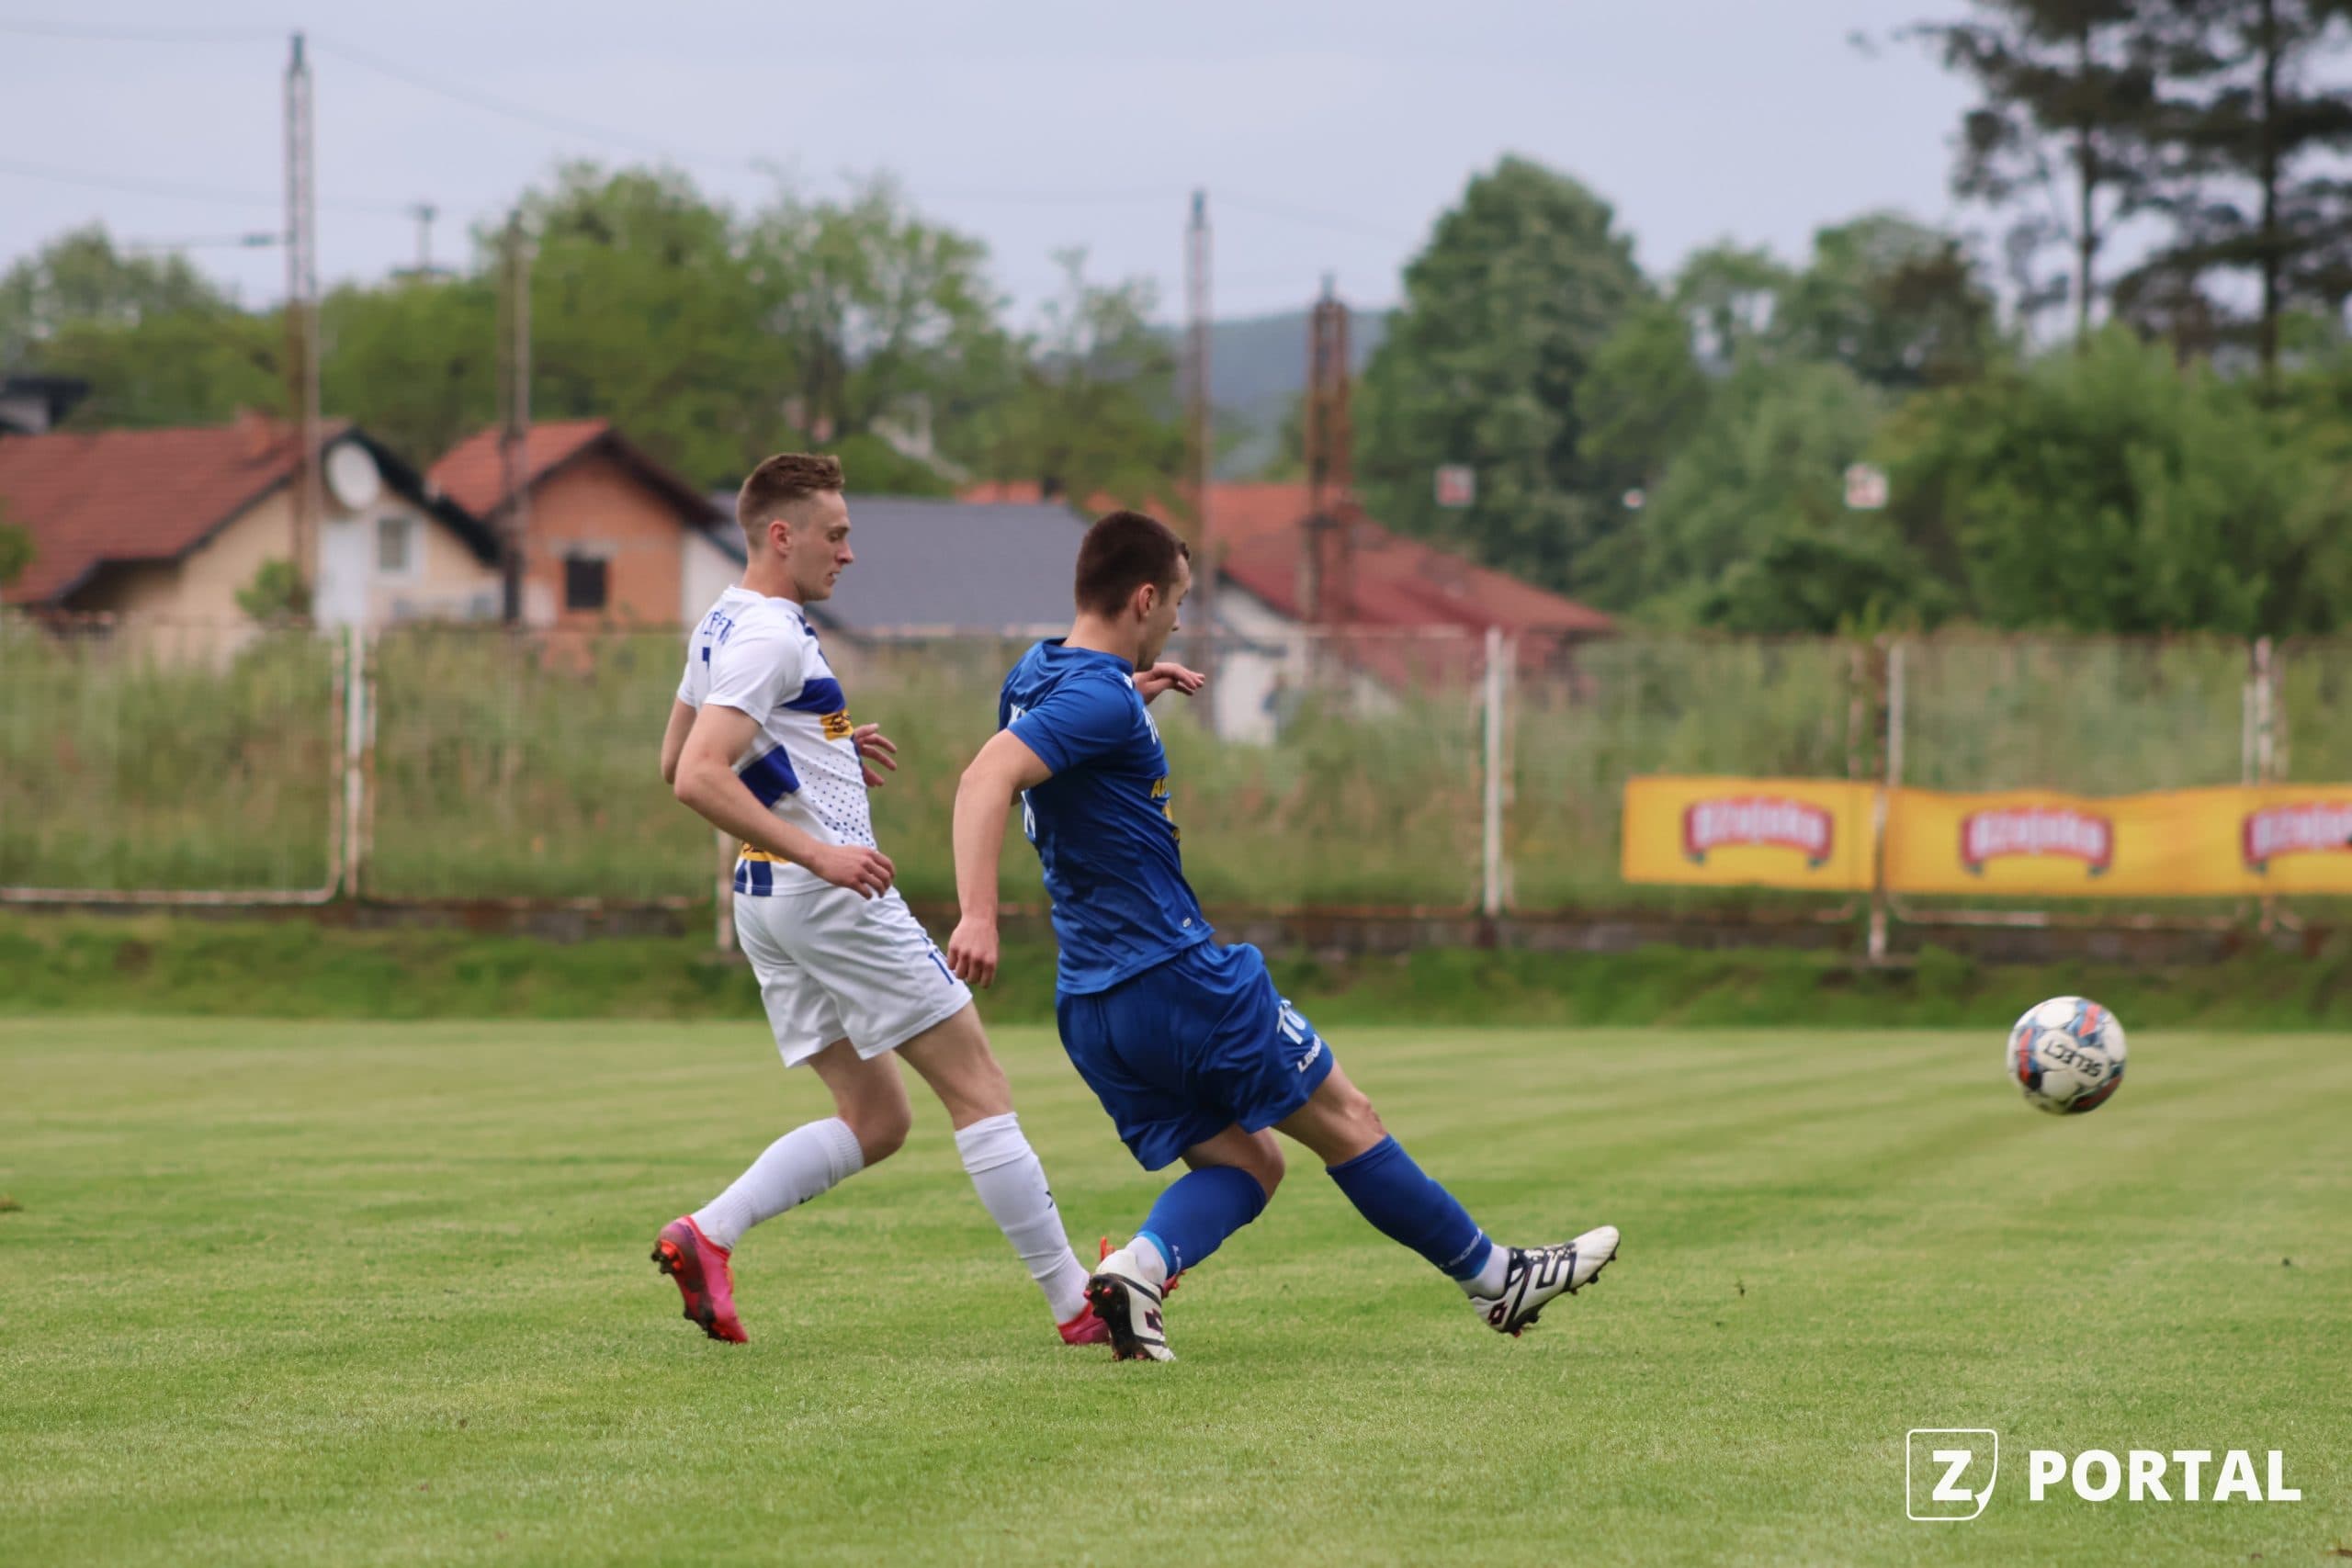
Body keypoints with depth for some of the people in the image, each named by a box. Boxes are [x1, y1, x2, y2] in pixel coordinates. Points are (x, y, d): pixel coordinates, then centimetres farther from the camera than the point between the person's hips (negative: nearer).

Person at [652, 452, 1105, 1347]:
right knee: (978, 1090, -4)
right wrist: (817, 852, -30)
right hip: (831, 899, -10)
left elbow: (675, 764, 25)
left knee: (874, 1119, 11)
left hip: (768, 902, 10)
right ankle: (1075, 1303, -2)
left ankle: (706, 1234, -4)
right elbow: (699, 778, -26)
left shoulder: (723, 627, 14)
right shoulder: (768, 637, -16)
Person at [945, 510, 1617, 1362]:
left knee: (1246, 1161, 12)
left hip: (1091, 1006, 9)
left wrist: (1133, 691, 25)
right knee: (1346, 1122, 6)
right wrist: (978, 913, -40)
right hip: (1179, 975, -9)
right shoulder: (1098, 697, -18)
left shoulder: (1036, 675, 10)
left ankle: (1138, 1265, -16)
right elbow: (986, 778, -31)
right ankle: (1493, 1276, 17)